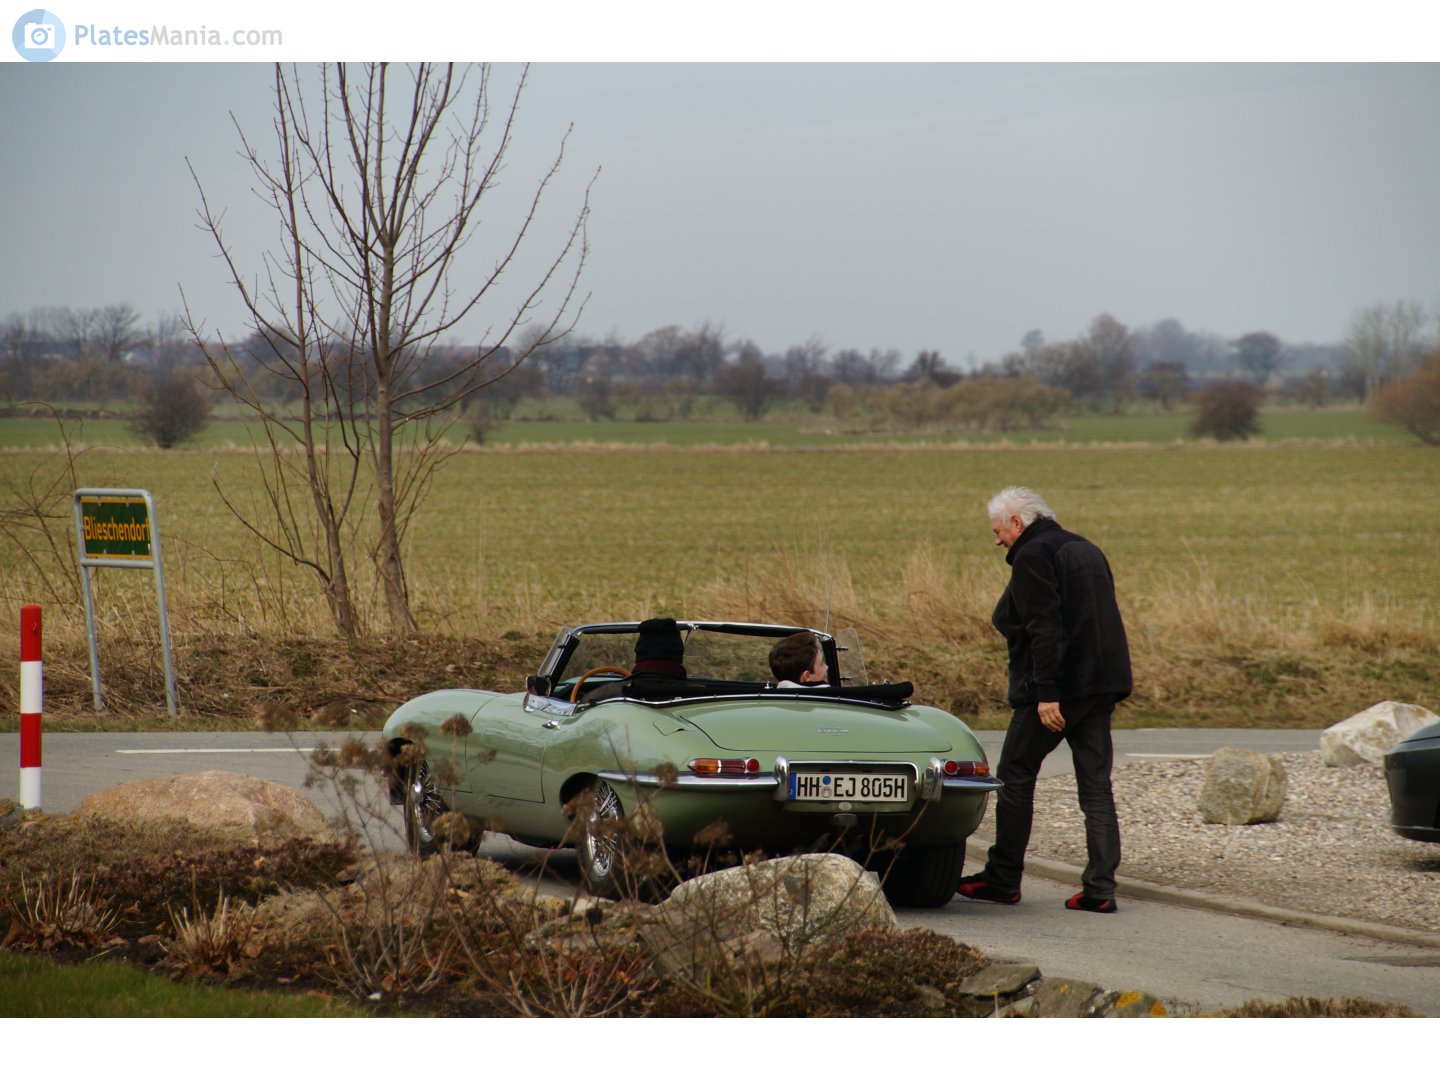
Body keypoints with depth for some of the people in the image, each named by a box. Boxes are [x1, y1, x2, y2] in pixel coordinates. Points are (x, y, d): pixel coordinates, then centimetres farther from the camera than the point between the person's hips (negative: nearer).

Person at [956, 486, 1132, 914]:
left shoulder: (1032, 557, -10)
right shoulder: (1087, 550, 18)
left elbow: (1044, 629, -19)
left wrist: (1046, 695, -22)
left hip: (1057, 686, -8)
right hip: (1102, 684, 8)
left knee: (1015, 777, 5)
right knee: (1095, 785, 5)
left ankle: (1003, 878, 10)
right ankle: (1100, 888, 0)